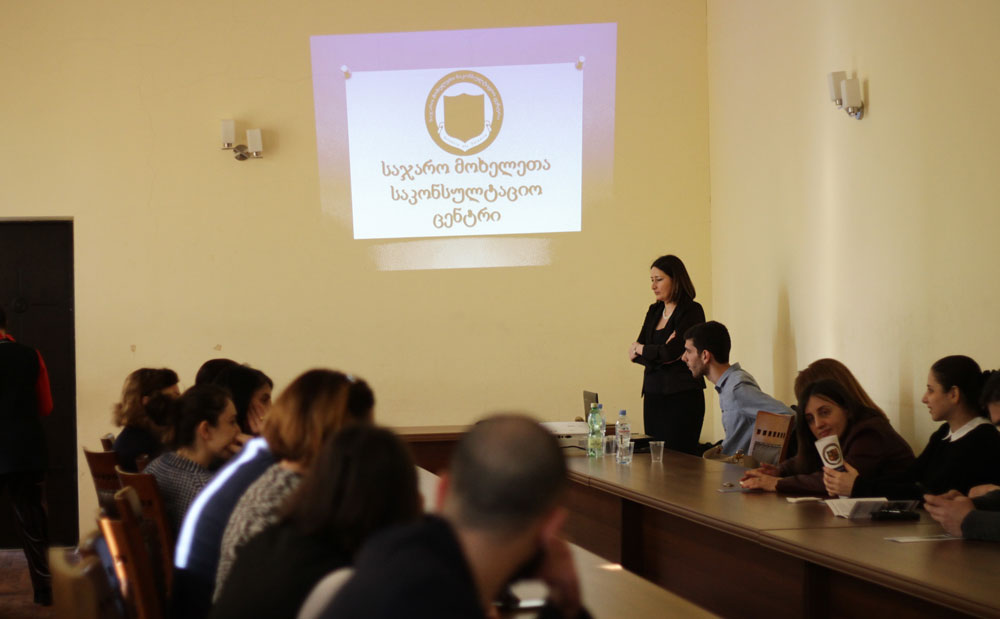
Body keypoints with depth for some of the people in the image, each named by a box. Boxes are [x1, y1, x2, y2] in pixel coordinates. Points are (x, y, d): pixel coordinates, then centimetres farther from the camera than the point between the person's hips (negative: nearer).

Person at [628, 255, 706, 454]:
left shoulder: (691, 311, -6)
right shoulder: (654, 311, 15)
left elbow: (672, 351, -16)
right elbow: (634, 355, 8)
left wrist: (640, 349, 0)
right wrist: (660, 354, -11)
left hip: (682, 396, -7)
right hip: (653, 395, 7)